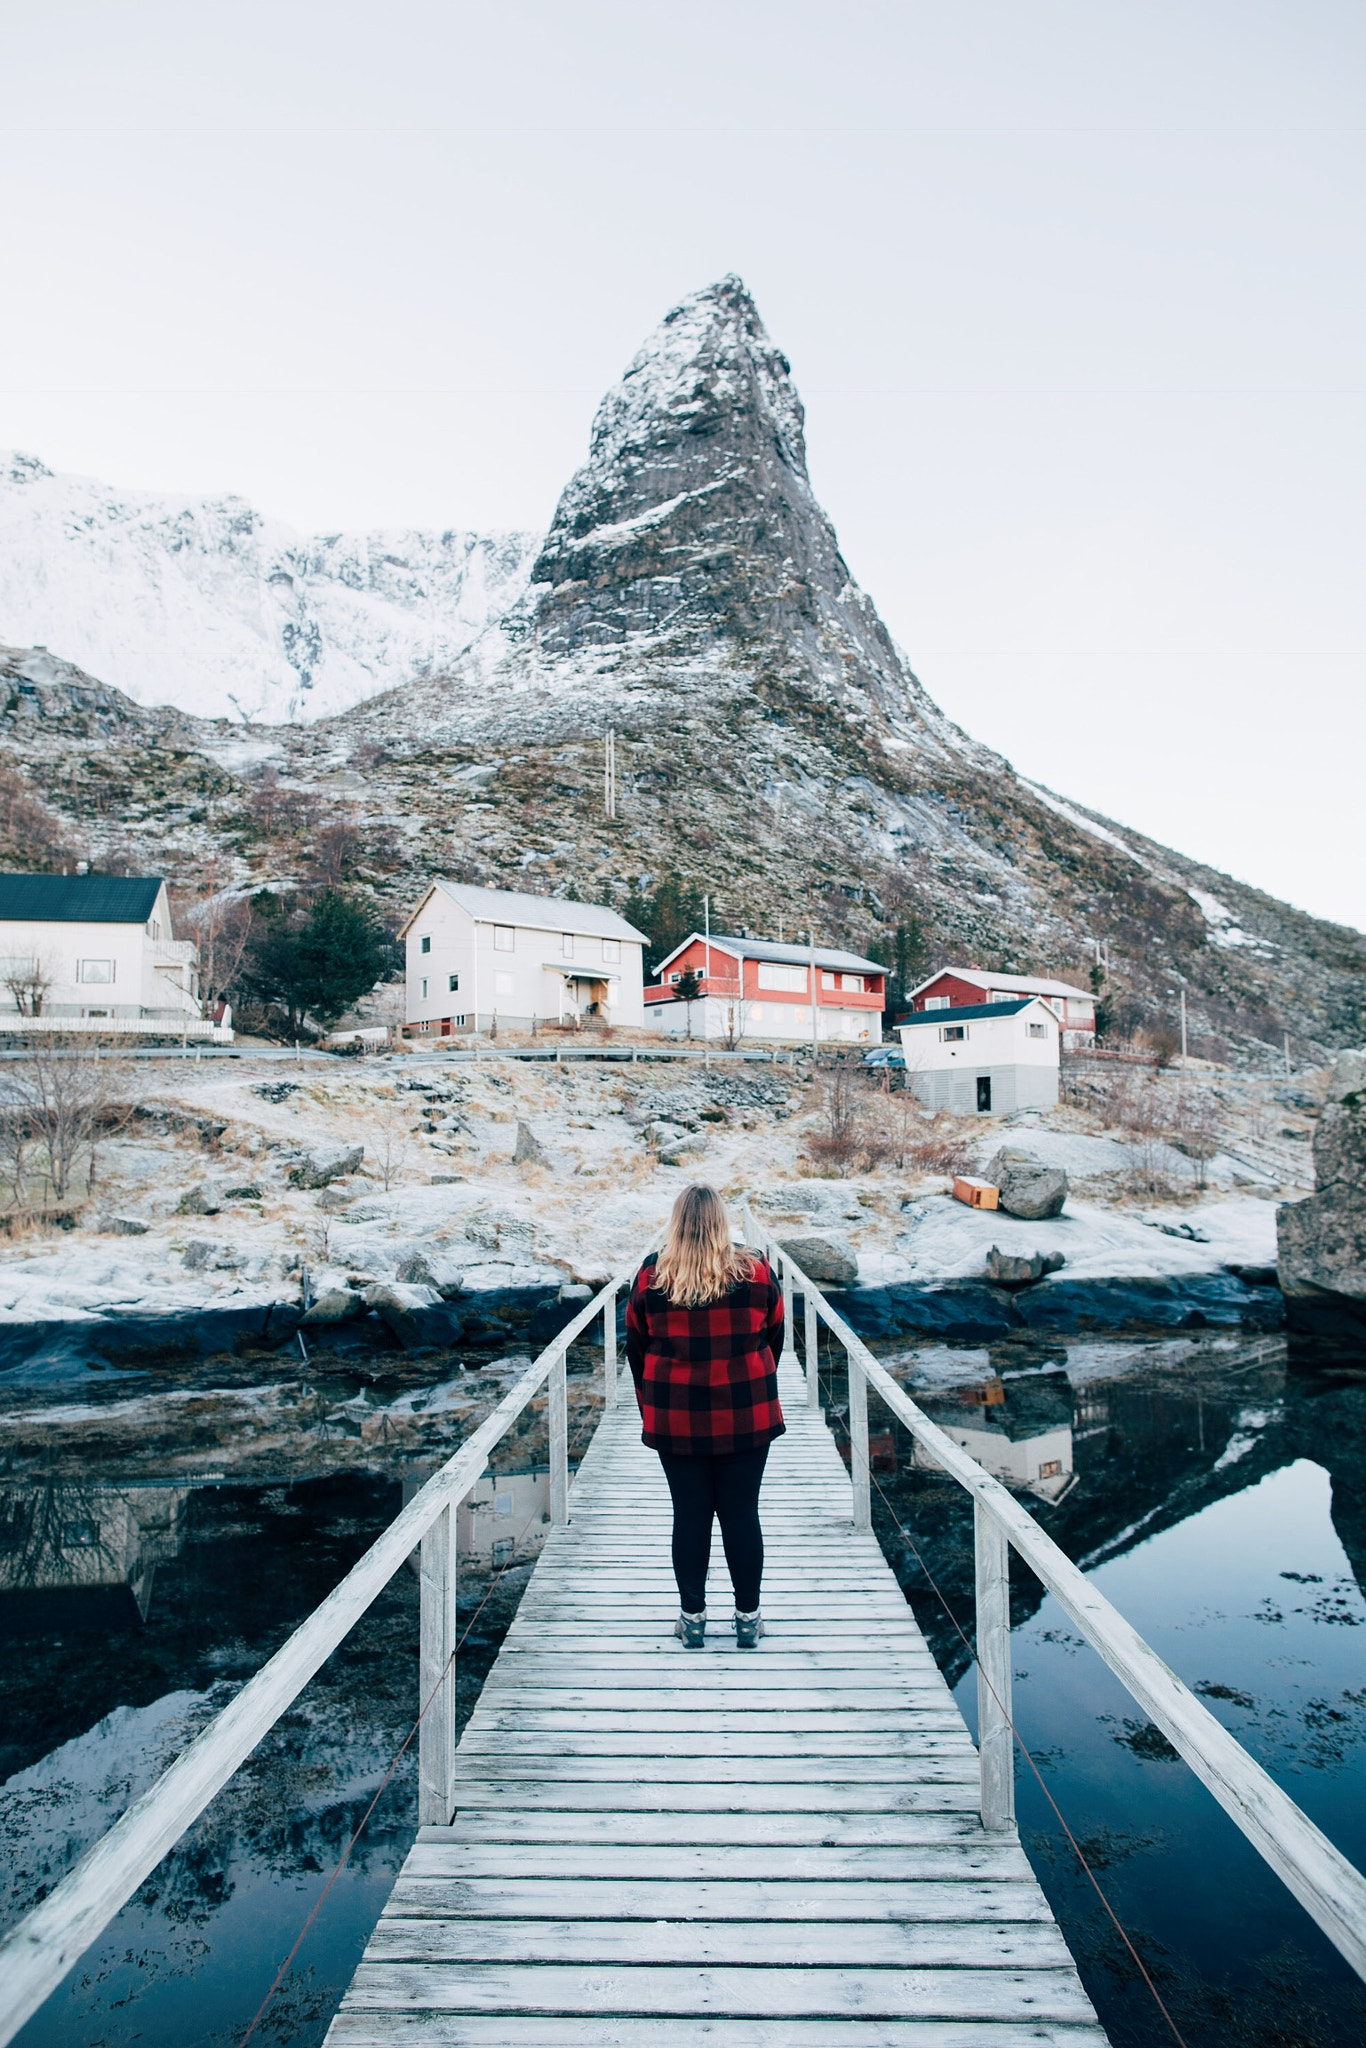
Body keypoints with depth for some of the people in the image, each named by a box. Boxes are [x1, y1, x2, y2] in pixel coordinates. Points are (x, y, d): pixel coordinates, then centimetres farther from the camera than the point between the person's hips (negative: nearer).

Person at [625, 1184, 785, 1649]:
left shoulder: (651, 1277, -6)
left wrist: (649, 1403, 17)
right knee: (742, 1514, 10)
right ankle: (748, 1618, 20)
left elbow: (636, 1347, 5)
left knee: (689, 1515, 10)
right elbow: (774, 1339, 7)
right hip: (747, 1416, 0)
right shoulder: (757, 1273, -5)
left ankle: (692, 1618, 20)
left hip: (676, 1418, 0)